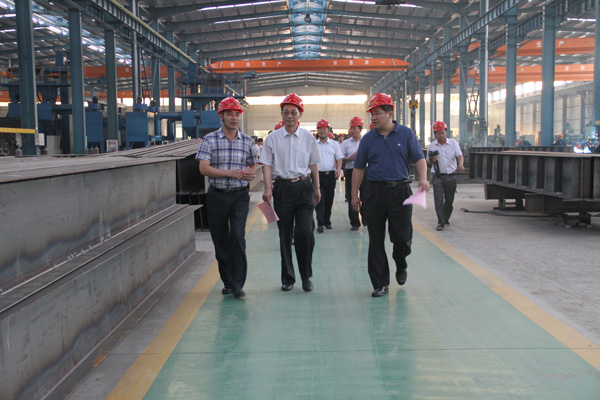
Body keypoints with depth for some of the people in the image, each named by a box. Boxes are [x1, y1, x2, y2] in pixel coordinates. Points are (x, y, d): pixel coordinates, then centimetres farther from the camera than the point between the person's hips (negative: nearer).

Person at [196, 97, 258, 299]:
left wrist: (250, 173, -8)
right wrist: (231, 173, -17)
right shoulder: (209, 139, -1)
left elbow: (253, 166, 17)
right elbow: (204, 168, -10)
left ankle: (238, 285, -5)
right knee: (220, 240, 7)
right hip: (217, 195, 0)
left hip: (240, 195, 0)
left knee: (237, 236, -12)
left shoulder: (247, 140, 6)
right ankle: (228, 282, 22)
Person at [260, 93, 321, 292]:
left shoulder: (308, 137, 7)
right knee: (285, 234, 6)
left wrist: (317, 188, 14)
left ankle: (306, 276, 8)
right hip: (282, 187, 0)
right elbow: (267, 165, 1)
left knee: (305, 232, -10)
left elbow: (313, 164, 14)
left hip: (304, 187, 0)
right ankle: (287, 278, 18)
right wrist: (268, 188, -11)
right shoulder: (273, 138, 3)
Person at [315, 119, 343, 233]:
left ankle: (327, 221, 19)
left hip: (331, 175, 1)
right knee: (319, 199, -8)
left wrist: (338, 168, -13)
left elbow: (339, 158, 5)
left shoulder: (334, 144, 9)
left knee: (329, 199, 7)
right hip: (318, 174, -1)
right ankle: (320, 223, -8)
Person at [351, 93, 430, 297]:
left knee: (402, 236, -1)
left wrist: (423, 178, -20)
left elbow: (419, 159, -1)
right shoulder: (368, 139, 7)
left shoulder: (406, 134, 3)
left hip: (400, 191, -1)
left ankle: (401, 266, 32)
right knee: (376, 240, 3)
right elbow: (358, 168, 9)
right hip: (374, 192, 2)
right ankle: (380, 284, 12)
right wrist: (354, 194, 5)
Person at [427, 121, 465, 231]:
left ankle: (446, 218, 28)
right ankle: (441, 222, -6)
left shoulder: (453, 143, 4)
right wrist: (431, 160, -11)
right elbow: (428, 161, 13)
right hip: (438, 176, -1)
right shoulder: (431, 146, 5)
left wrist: (460, 164, -29)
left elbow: (460, 155, -8)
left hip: (451, 176, 1)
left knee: (449, 200, 9)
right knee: (438, 200, -10)